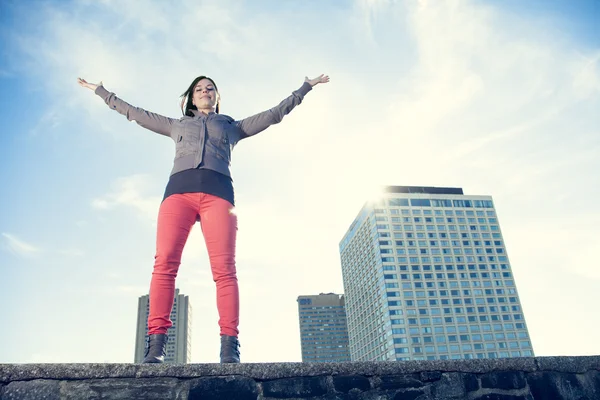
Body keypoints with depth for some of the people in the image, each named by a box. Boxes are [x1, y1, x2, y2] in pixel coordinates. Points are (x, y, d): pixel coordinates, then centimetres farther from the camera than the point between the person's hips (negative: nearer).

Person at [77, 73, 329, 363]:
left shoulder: (232, 126, 33)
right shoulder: (177, 125, 36)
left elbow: (275, 113, 34)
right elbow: (133, 112, 41)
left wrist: (307, 87, 36)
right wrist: (100, 91, 44)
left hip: (218, 192, -1)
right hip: (179, 189, 1)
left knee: (224, 269, -16)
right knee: (164, 263, -18)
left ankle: (229, 347, -22)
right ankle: (155, 344, -22)